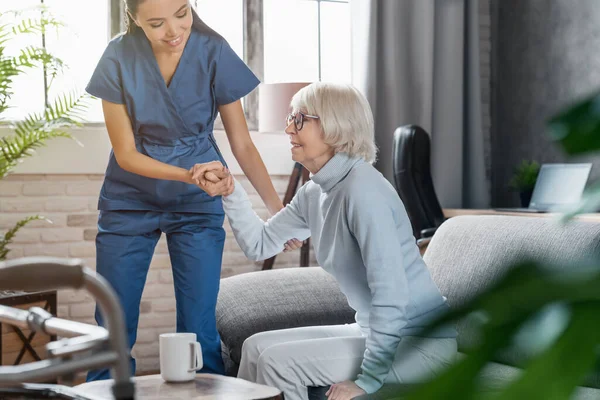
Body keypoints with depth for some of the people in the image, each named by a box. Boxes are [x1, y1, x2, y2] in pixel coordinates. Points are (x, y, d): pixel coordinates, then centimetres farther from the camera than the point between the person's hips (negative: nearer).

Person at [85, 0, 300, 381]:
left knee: (200, 331, -1)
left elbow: (243, 144, -6)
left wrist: (277, 207, -13)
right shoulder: (119, 58, -13)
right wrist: (189, 175, -26)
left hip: (197, 206, 0)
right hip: (129, 202, 0)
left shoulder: (214, 53, -13)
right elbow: (126, 154, -12)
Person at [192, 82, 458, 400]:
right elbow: (260, 245, 15)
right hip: (380, 333, 9)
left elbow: (391, 292, -27)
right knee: (256, 347, 8)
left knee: (279, 361, -16)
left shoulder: (362, 187, -22)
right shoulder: (315, 192, 5)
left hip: (422, 342, -9)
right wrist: (230, 191, 1)